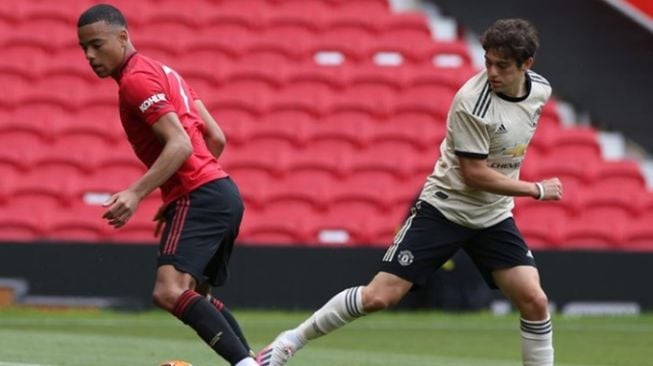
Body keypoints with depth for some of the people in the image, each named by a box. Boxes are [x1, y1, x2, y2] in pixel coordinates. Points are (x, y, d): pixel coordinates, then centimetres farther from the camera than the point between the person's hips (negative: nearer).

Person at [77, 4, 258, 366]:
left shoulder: (136, 79, -9)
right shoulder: (162, 72, 21)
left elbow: (180, 145, -20)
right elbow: (216, 138, 21)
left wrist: (135, 194, -27)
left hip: (200, 197, -11)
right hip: (222, 193, 11)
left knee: (170, 292, -24)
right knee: (196, 296, 23)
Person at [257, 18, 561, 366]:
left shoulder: (540, 89, -3)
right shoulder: (472, 102, -24)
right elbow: (475, 175, -22)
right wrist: (537, 190, -17)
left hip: (493, 217, 5)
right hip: (444, 208, -5)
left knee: (535, 302, -9)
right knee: (379, 296, -9)